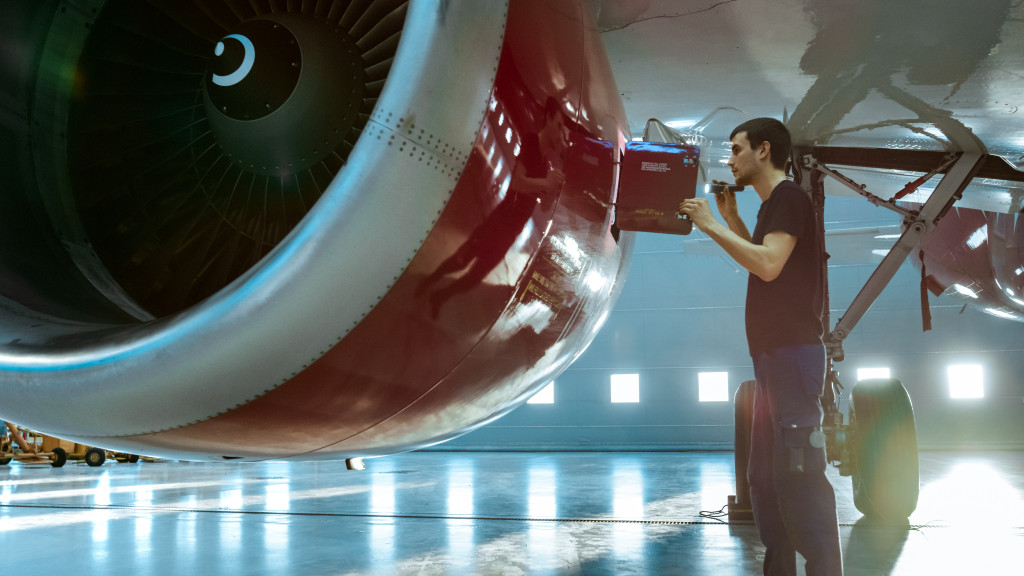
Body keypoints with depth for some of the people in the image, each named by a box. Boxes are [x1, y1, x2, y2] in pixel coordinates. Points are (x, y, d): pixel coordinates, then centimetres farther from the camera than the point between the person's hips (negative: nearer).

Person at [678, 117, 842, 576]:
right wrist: (731, 216, 19)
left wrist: (712, 226, -15)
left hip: (793, 353, -10)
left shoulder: (789, 197, -8)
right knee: (765, 476, 13)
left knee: (798, 473, -11)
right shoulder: (774, 203, 21)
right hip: (775, 355, 10)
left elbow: (769, 264, -22)